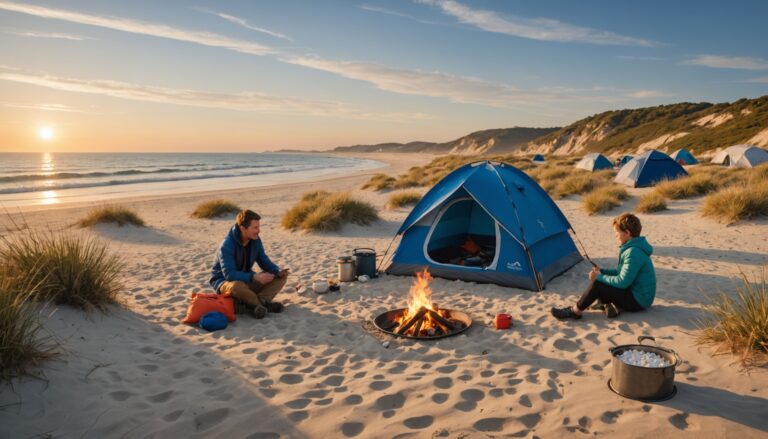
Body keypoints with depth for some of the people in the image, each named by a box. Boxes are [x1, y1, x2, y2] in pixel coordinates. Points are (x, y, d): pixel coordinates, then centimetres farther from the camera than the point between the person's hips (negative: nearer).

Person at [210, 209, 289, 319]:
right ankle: (264, 301, -18)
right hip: (225, 281, -7)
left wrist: (278, 271, -18)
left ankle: (258, 302, -28)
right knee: (237, 286, -43)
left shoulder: (255, 240, -5)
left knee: (281, 277, -9)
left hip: (246, 279, 7)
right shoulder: (227, 245, -25)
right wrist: (254, 277, -42)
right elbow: (229, 274, -32)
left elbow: (264, 262, 3)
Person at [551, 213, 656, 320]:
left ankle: (575, 311, -8)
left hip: (638, 301, -10)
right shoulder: (631, 248, 8)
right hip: (633, 292, 10)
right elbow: (623, 273, 18)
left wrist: (599, 277, -14)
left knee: (597, 284, -19)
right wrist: (602, 271, 6)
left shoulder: (633, 253, -23)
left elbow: (622, 282, -26)